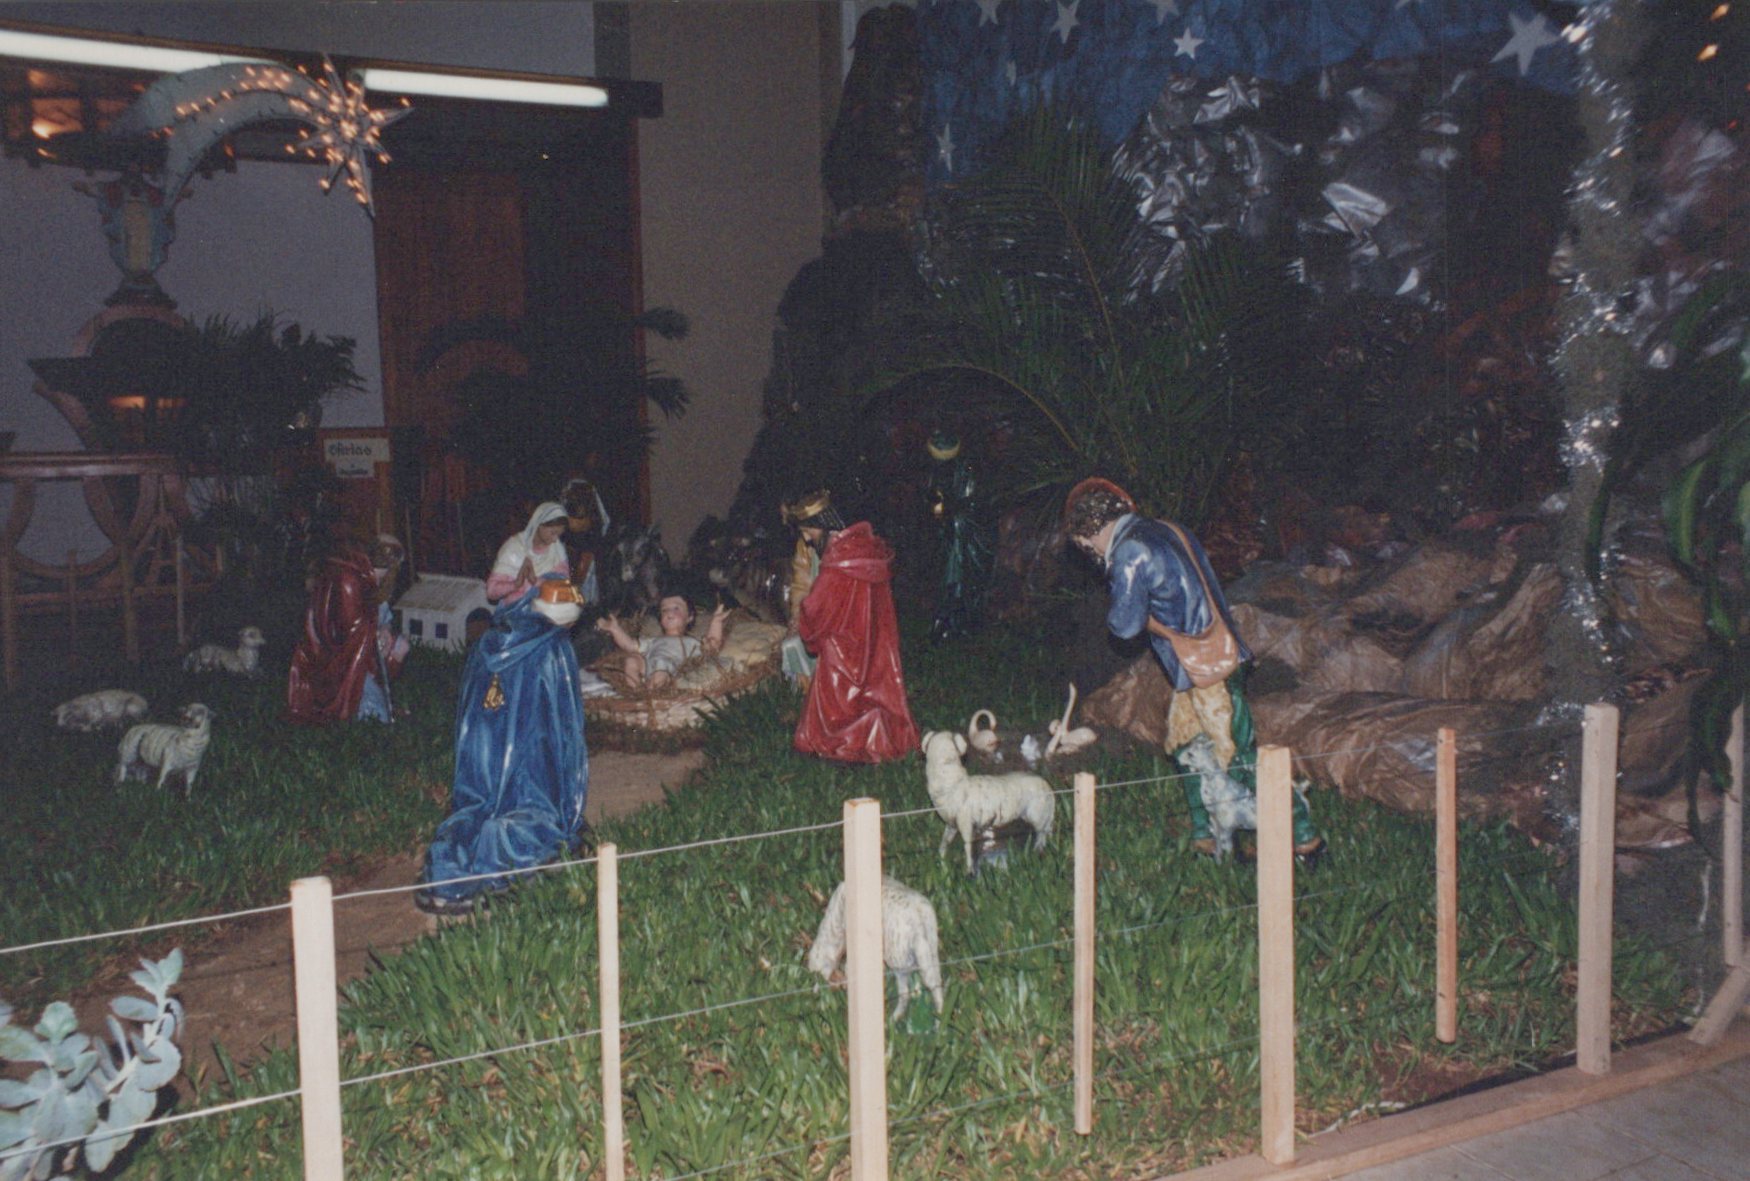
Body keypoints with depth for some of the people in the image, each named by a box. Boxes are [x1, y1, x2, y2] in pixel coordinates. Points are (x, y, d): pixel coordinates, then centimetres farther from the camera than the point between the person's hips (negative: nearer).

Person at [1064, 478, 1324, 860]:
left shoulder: (1130, 553, -16)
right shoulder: (1166, 531, 12)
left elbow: (1126, 624, -16)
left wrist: (1115, 611, 5)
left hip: (1207, 670, -9)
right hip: (1218, 655, 9)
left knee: (1241, 760, -4)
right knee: (1186, 748, 18)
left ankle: (1304, 838, 4)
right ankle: (1205, 840, 26)